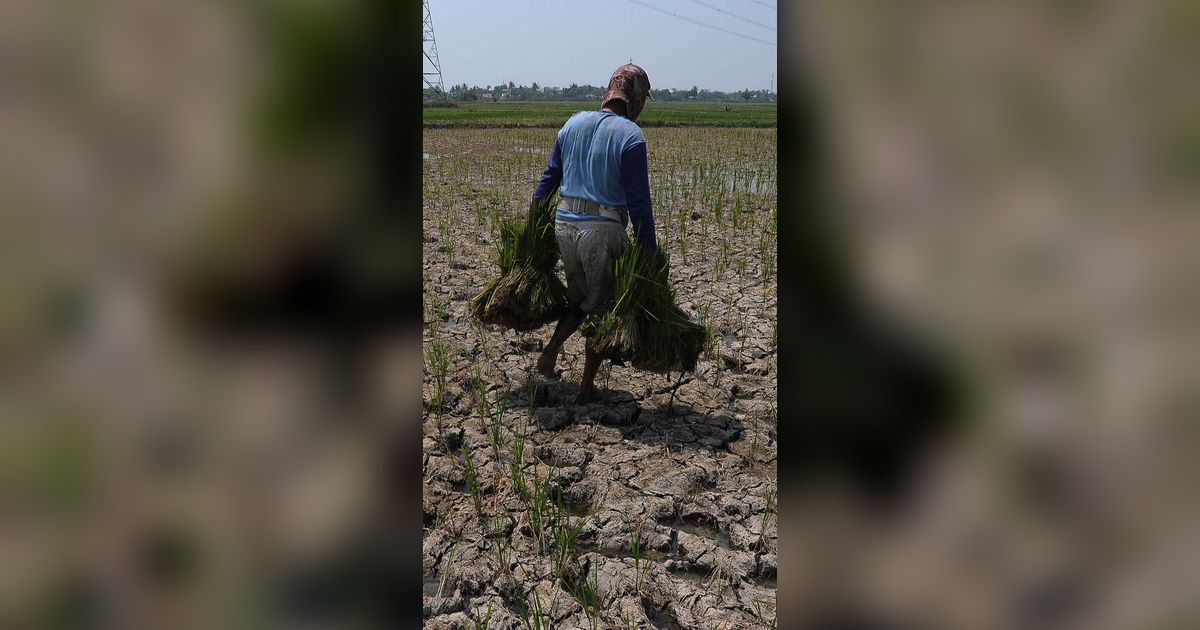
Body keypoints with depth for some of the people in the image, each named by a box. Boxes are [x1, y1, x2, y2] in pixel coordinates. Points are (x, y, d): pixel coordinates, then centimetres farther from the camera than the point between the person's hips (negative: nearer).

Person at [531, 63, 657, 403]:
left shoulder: (573, 123, 8)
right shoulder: (630, 136, -11)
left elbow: (548, 179, 12)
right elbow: (638, 202, -13)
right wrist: (649, 253, -7)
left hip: (564, 224, 6)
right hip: (603, 230, -5)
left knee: (579, 298, 25)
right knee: (601, 308, 11)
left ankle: (551, 349, 5)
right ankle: (586, 388, 18)